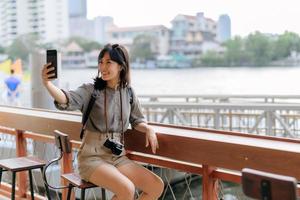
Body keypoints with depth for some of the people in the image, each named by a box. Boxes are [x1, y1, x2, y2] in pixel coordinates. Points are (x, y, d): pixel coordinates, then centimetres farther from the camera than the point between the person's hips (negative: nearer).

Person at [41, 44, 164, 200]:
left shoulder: (128, 92, 6)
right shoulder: (90, 90, -6)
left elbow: (137, 120, 19)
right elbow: (66, 100, -26)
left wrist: (148, 129, -3)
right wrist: (47, 83, -44)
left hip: (118, 157, 5)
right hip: (92, 157, -5)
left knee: (157, 186, -11)